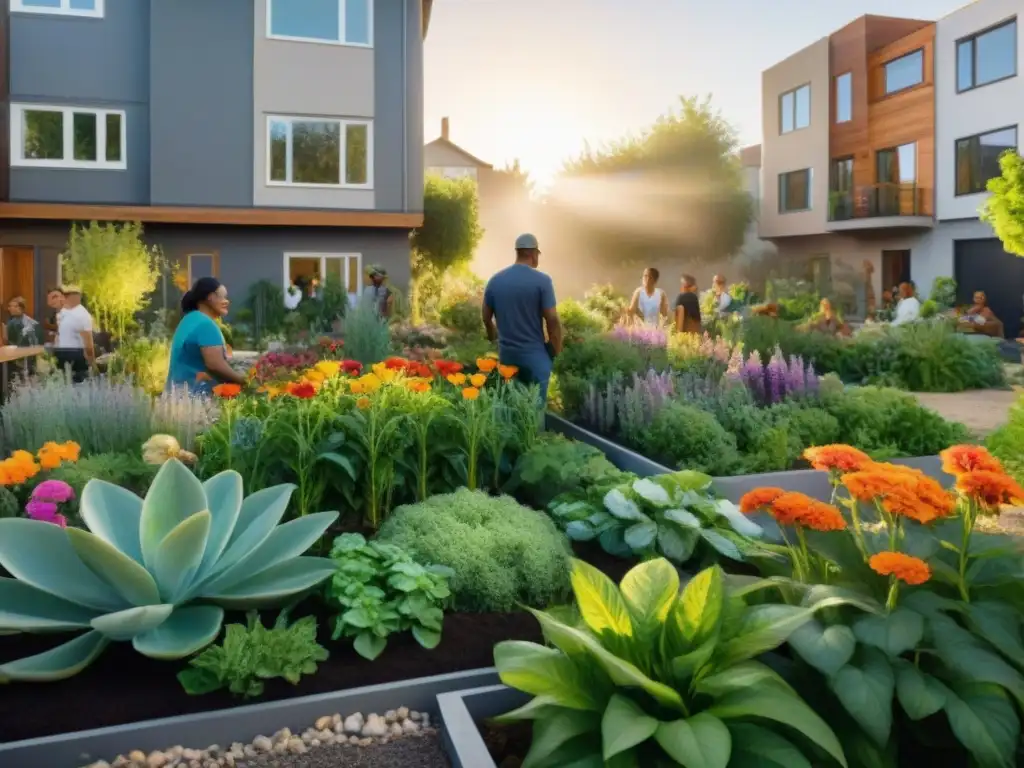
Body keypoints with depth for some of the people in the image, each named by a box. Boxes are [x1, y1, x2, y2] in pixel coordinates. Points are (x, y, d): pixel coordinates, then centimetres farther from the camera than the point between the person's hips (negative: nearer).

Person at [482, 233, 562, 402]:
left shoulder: (495, 280, 2)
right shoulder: (542, 281, -12)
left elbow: (486, 317, 10)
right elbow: (552, 320, -13)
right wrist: (556, 350, 0)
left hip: (506, 353, 5)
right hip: (534, 354, -4)